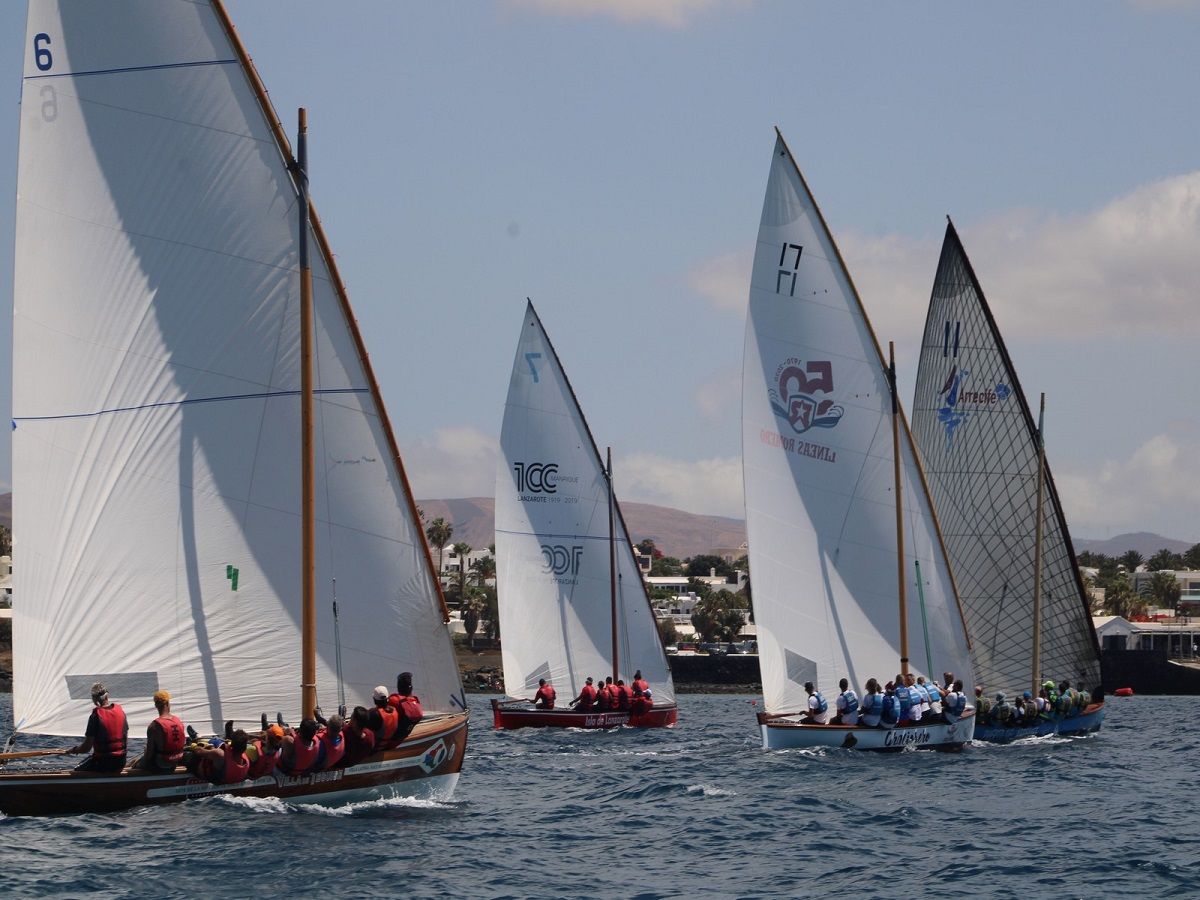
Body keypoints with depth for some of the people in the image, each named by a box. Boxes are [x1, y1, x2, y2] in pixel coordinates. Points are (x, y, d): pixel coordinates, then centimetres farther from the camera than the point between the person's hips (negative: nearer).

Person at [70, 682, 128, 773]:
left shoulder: (95, 716, -17)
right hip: (120, 762, 6)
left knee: (77, 771, 19)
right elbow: (126, 741, 11)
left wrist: (73, 750, 5)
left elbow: (86, 747, -14)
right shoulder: (120, 711, 1)